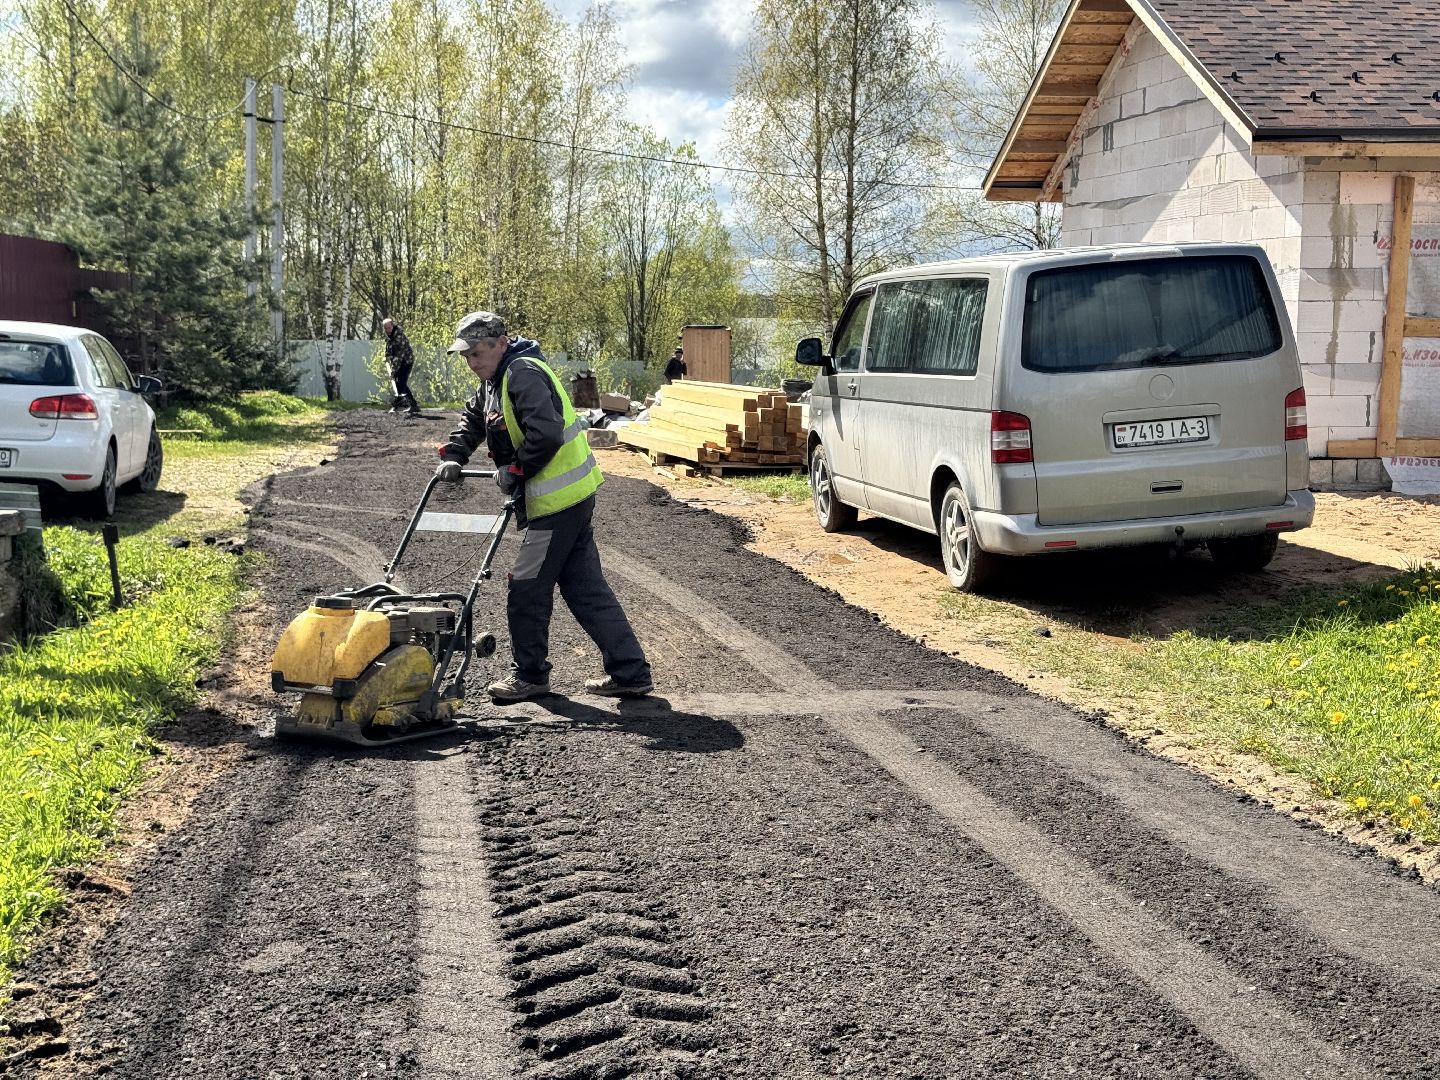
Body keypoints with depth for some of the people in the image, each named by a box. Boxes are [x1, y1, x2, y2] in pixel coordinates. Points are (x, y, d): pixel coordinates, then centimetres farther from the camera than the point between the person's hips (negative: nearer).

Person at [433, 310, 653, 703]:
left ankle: (529, 674, 15)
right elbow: (473, 419, 28)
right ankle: (630, 673, 13)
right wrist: (453, 456, 11)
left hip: (558, 501, -10)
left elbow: (545, 434, -27)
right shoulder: (497, 380, 17)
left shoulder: (523, 374, -16)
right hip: (572, 498, 10)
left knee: (527, 588, 1)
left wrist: (513, 470, -14)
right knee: (585, 589, 11)